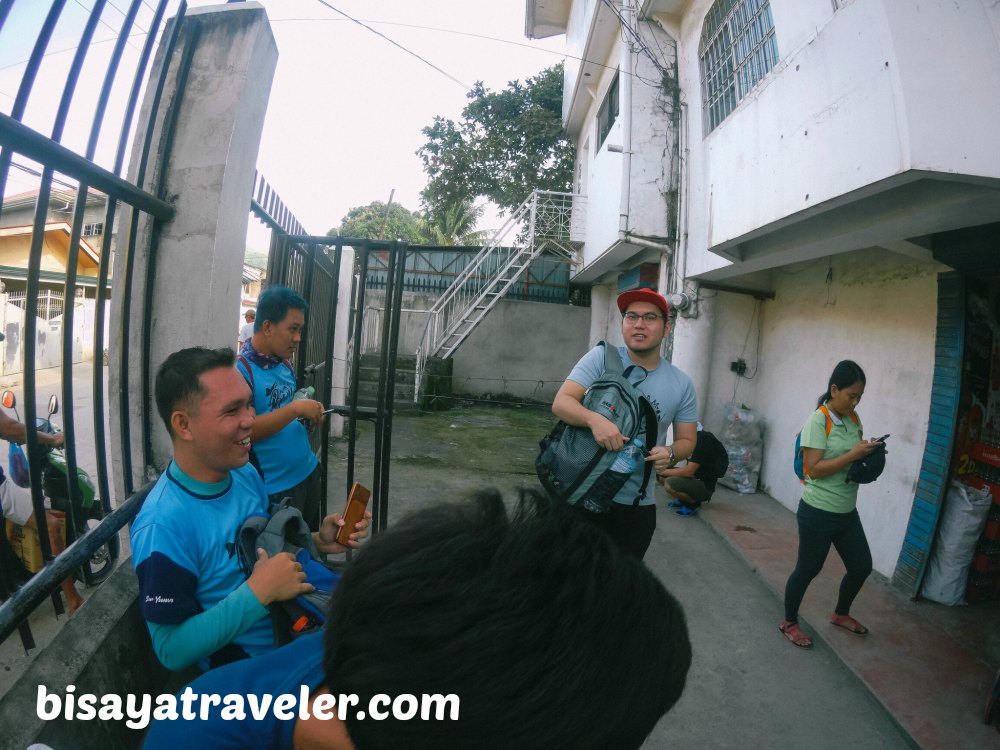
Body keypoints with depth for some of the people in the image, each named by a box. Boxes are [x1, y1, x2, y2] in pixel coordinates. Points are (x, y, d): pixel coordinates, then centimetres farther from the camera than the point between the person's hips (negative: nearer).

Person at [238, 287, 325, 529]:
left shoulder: (285, 365, 6)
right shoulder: (240, 369, -18)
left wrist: (308, 414, 0)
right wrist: (295, 408, -26)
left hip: (308, 472, 8)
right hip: (274, 488, -8)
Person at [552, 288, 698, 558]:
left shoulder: (681, 384, 1)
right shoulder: (601, 358, -8)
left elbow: (687, 440, 9)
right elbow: (560, 403, -15)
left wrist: (671, 453, -15)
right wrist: (594, 419, -35)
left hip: (637, 504, 3)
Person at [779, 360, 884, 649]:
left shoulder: (854, 418, 4)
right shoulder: (817, 421, -18)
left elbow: (855, 456, 17)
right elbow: (814, 469, -23)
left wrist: (870, 452, -3)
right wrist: (854, 454, -24)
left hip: (847, 512, 8)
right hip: (818, 512, -8)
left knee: (862, 565, 19)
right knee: (808, 569, 7)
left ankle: (841, 614, 44)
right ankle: (789, 622, 28)